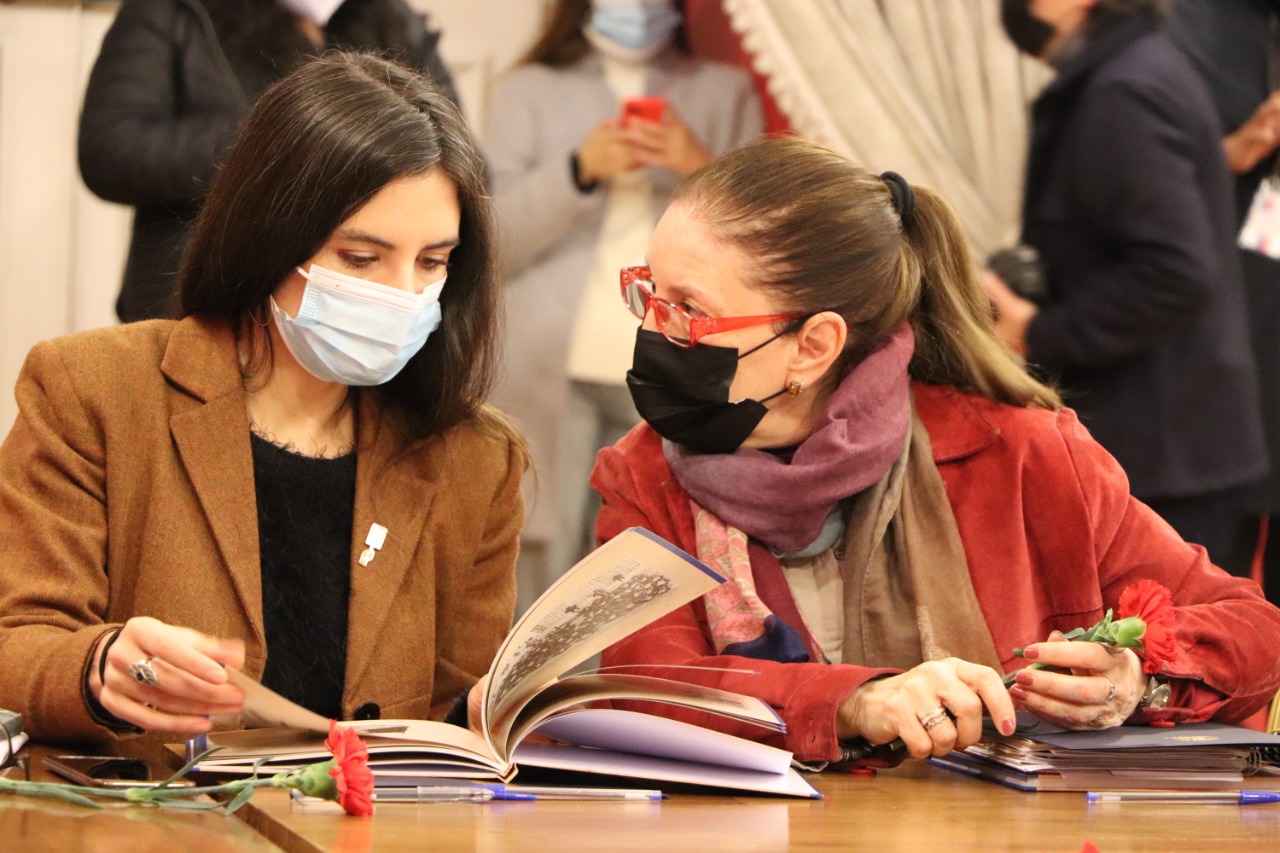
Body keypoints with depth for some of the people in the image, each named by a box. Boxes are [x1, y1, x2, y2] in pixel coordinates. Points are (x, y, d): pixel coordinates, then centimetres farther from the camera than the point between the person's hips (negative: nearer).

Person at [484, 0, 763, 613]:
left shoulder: (726, 92, 17)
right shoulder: (530, 90, 14)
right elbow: (489, 240, 4)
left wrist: (704, 169, -9)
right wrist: (580, 170, -10)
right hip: (556, 371, 0)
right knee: (545, 567, -7)